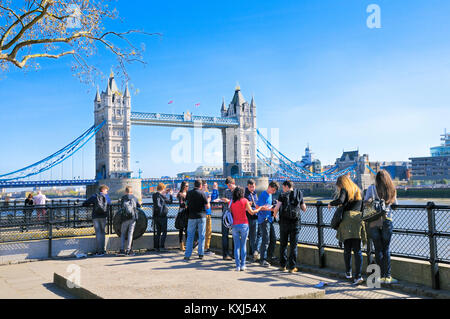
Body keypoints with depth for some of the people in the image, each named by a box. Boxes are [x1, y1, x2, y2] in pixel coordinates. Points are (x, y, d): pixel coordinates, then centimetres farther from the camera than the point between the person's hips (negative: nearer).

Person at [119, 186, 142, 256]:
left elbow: (121, 206, 10)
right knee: (130, 233, 2)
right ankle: (128, 250, -2)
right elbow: (139, 206, 16)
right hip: (133, 217, 0)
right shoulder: (134, 198, 8)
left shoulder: (123, 198, 6)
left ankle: (122, 250, 4)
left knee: (123, 233, 11)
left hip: (125, 218, 0)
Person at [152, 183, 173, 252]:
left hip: (156, 216, 7)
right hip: (162, 216, -6)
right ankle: (161, 246, -1)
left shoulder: (154, 195, 3)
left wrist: (165, 193, 22)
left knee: (157, 232, 13)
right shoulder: (162, 196, -15)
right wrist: (170, 194, 13)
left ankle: (156, 247, 14)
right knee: (164, 232, 3)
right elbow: (170, 201, -1)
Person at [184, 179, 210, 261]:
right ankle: (200, 254, 13)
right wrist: (208, 201, 11)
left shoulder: (189, 193, 1)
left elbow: (186, 201, 18)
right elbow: (207, 207, -8)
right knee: (201, 236, 9)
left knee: (190, 236, 6)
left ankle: (187, 255, 1)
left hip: (191, 217, 2)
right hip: (201, 216, -2)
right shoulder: (202, 193, -8)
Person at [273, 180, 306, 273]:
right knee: (293, 245, 5)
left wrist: (275, 215, 10)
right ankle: (292, 267, 4)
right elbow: (304, 209, 14)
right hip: (295, 223, 1)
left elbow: (276, 208, -10)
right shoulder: (299, 194, 8)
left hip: (284, 222, -1)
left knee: (283, 244, 11)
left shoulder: (283, 195, 0)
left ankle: (283, 265, 17)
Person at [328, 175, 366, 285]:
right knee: (357, 250, 0)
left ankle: (348, 272, 19)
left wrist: (331, 204, 2)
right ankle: (358, 275, -8)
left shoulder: (344, 189, 3)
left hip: (348, 219, -4)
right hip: (358, 219, 4)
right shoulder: (357, 190, 22)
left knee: (347, 249, 9)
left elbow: (340, 200, -15)